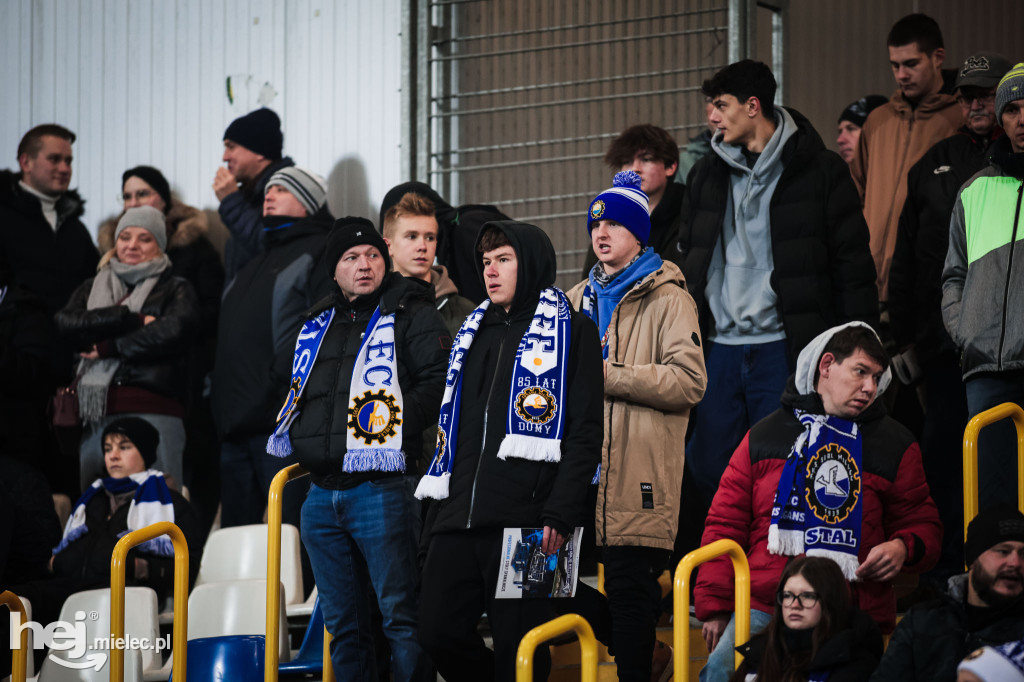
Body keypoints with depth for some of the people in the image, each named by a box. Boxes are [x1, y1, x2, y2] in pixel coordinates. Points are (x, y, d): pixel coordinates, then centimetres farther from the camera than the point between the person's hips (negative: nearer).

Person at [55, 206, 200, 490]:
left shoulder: (176, 290, 13)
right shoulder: (92, 288, 23)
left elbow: (173, 331, -7)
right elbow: (67, 323, 3)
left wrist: (108, 348, -1)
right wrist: (133, 320, -4)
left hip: (154, 413, -3)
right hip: (97, 415, 3)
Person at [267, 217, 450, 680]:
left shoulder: (410, 316, -1)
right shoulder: (317, 325, 19)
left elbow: (440, 379, -12)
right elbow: (295, 389, 33)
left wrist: (394, 422, -17)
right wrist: (296, 438, 17)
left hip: (379, 489, -7)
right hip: (321, 493, 7)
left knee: (400, 616, -8)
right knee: (341, 622, 11)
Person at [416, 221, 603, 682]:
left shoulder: (570, 331, 3)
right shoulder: (474, 333, 24)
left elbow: (585, 432, -6)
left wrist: (560, 513, -17)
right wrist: (436, 518, 19)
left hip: (524, 521, -7)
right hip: (459, 522, 7)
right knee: (438, 632, -2)